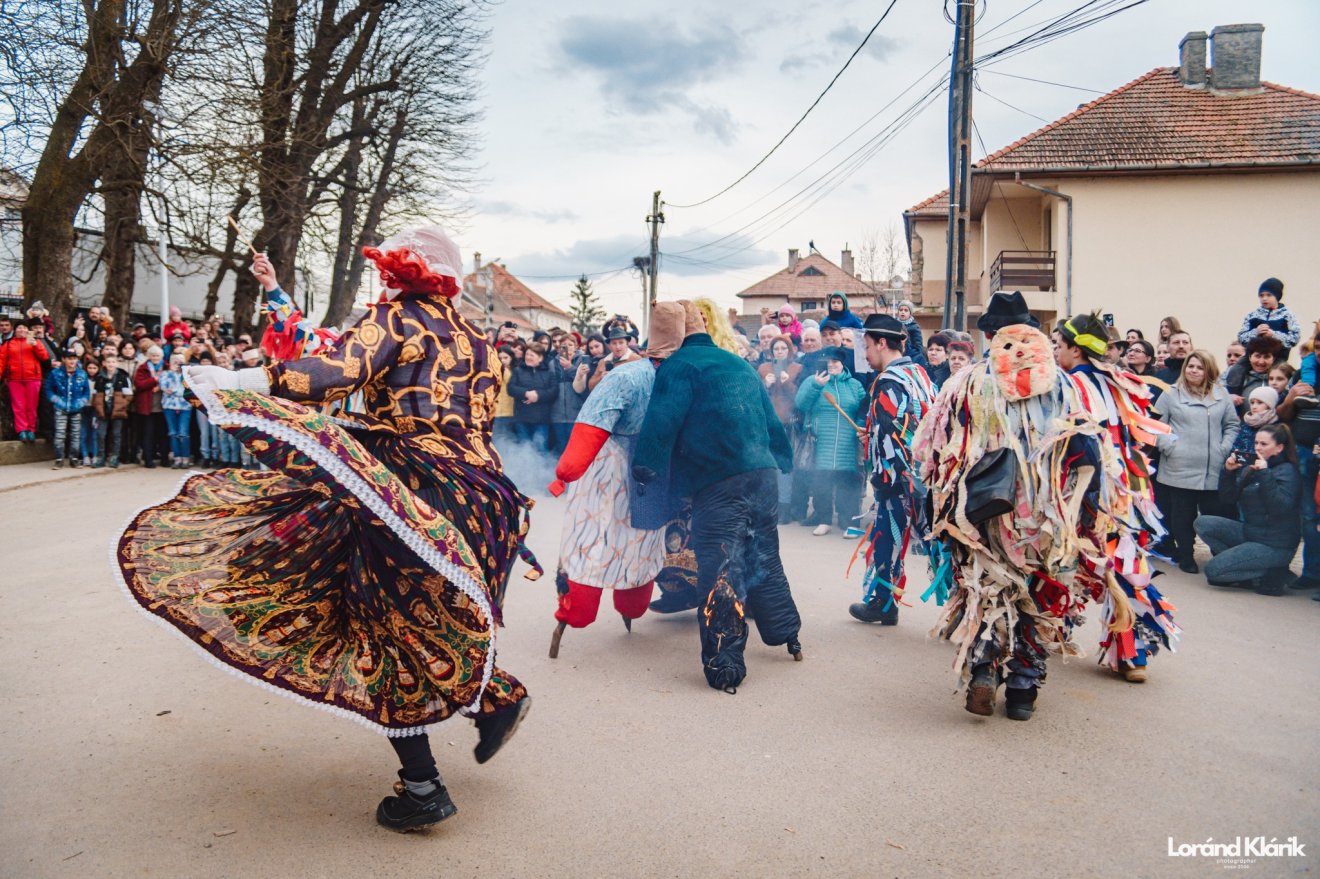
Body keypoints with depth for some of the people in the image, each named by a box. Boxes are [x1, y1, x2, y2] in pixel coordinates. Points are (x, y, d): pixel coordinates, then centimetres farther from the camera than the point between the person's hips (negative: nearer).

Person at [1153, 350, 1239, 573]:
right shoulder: (1171, 394, 1)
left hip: (1213, 470, 2)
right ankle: (1185, 557, 16)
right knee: (1183, 515, 4)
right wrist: (1169, 445, -11)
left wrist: (1224, 448, 2)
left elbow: (1232, 424, 14)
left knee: (1214, 514, 4)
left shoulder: (1221, 395, 10)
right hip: (1180, 469, -2)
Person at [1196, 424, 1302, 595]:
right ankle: (1235, 560, -4)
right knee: (1202, 523, -9)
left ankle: (1273, 575, -2)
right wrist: (1229, 472, -8)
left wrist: (1265, 474, -29)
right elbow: (1230, 499, 6)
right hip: (1249, 531, 7)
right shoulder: (1251, 466, 7)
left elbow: (1281, 508, -26)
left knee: (1212, 569, -16)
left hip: (1274, 546, -7)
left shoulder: (1287, 471, -12)